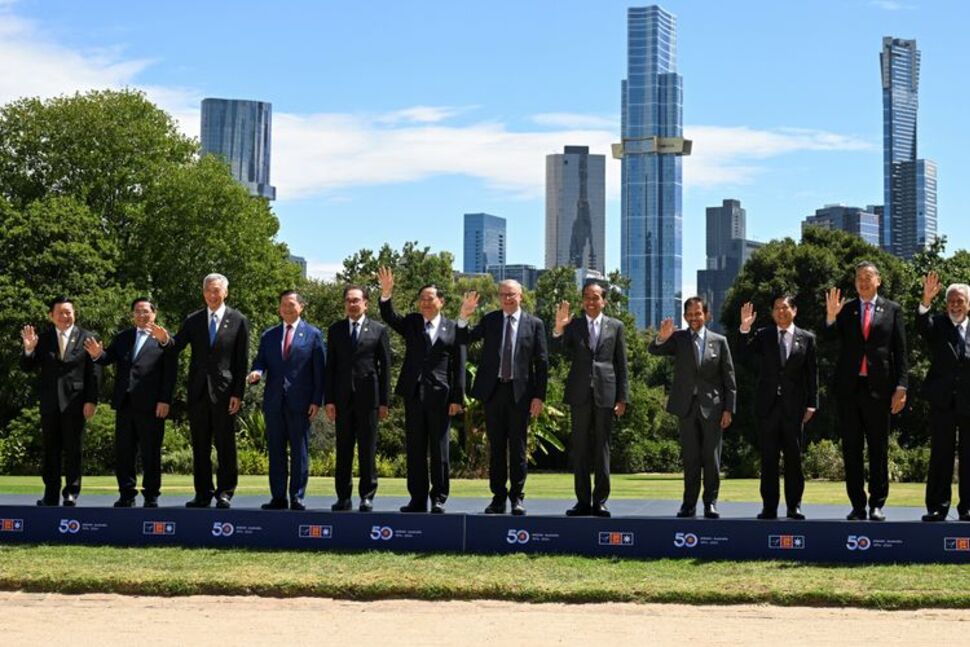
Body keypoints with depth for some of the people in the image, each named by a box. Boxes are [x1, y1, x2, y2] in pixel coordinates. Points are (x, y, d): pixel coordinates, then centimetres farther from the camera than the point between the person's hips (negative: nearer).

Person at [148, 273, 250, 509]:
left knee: (225, 446, 2)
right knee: (200, 446, 7)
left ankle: (225, 492, 8)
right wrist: (165, 339, -22)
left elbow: (242, 361, -2)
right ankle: (203, 493, 13)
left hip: (224, 391, -3)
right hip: (198, 391, 3)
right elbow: (177, 347, 1)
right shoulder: (193, 320, 9)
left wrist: (238, 394, -7)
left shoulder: (238, 321, 1)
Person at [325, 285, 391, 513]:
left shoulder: (379, 330, 4)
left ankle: (367, 496, 7)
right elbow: (330, 366, 8)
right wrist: (329, 399, 1)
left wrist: (384, 401, -2)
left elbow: (385, 366, 3)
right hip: (343, 398, 2)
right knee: (343, 449, 4)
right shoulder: (335, 330, 10)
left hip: (368, 397, -2)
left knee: (368, 449, 1)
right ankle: (343, 496, 9)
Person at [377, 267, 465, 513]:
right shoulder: (411, 323, 11)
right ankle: (417, 498, 10)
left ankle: (439, 498, 9)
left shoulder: (453, 329, 4)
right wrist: (386, 293, -23)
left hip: (440, 395, -3)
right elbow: (389, 317, -6)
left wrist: (457, 398, -5)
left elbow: (459, 366, 1)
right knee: (415, 449, 5)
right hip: (414, 393, 3)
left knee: (439, 449, 2)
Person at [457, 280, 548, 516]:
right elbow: (464, 339, 3)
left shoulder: (534, 324, 3)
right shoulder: (490, 320, 8)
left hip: (520, 392, -2)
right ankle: (498, 497, 11)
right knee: (496, 447, 6)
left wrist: (539, 396, -5)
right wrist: (464, 316, -14)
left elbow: (542, 362, 1)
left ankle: (517, 497, 10)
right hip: (493, 390, 2)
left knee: (518, 447, 2)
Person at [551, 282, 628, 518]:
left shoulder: (615, 326, 8)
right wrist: (558, 329, -22)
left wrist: (622, 397, 2)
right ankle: (583, 500, 7)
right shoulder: (573, 325, 8)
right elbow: (560, 350, -4)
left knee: (602, 447, 2)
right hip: (580, 392, 1)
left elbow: (621, 364, 7)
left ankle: (600, 500, 6)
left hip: (605, 392, -1)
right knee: (580, 447, 3)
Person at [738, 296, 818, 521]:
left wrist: (811, 403, -1)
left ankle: (794, 506, 8)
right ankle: (769, 506, 5)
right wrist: (745, 328, -18)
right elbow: (744, 355, -6)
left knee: (794, 457, 2)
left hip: (794, 406, -1)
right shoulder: (763, 336, 8)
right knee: (768, 458, 2)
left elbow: (812, 373, 5)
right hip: (768, 405, 1)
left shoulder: (806, 338, 6)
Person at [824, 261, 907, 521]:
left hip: (879, 387, -1)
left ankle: (877, 504, 9)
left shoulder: (892, 310, 6)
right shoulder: (845, 309, 9)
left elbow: (900, 351, 4)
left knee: (879, 448, 3)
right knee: (851, 449, 3)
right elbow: (829, 338, -4)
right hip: (849, 388, 1)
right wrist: (830, 317, -23)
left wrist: (901, 387, -4)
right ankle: (857, 505, 8)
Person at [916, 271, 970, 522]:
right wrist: (926, 301, -34)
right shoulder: (937, 325, 6)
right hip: (943, 401, 0)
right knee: (940, 456, 1)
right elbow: (922, 325, -17)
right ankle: (937, 507, 4)